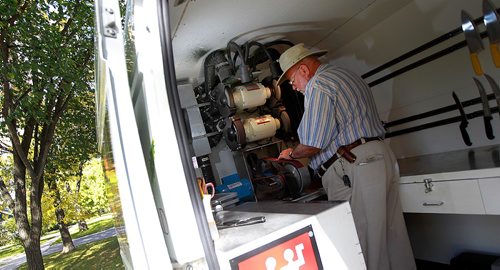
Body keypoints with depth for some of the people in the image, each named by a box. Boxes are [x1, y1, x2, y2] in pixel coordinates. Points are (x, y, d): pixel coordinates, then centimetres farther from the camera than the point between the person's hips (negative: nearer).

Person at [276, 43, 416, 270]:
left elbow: (312, 145, -14)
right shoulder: (347, 75, 23)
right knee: (392, 236, 14)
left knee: (364, 242, -2)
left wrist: (292, 153, 6)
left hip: (353, 168, -10)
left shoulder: (317, 86, -8)